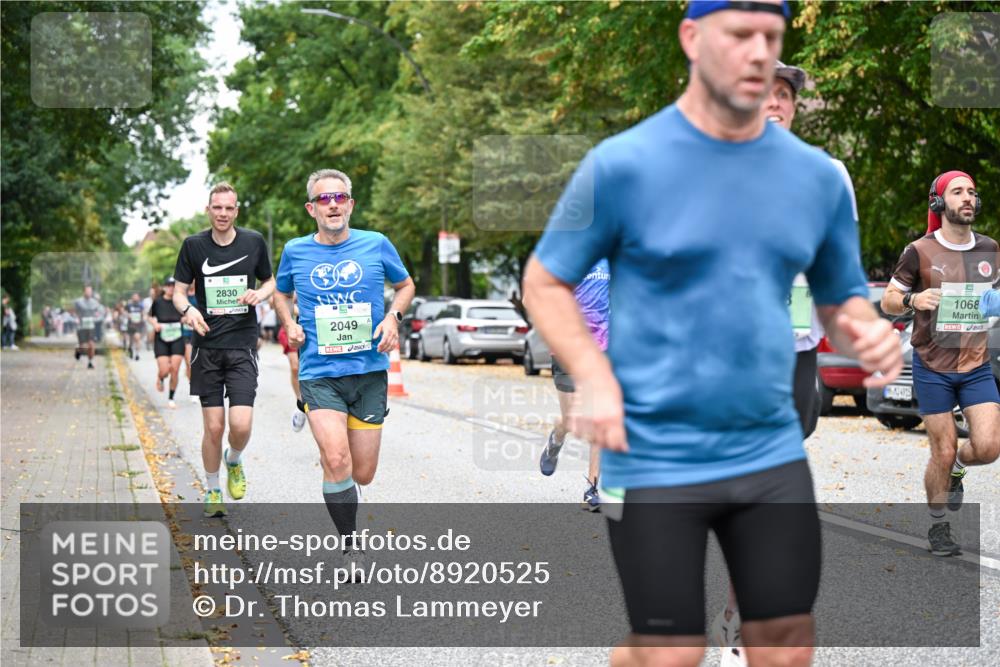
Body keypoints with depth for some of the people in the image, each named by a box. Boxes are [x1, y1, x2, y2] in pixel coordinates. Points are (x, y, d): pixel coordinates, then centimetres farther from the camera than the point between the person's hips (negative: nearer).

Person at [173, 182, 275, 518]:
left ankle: (234, 461, 22)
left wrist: (259, 294, -6)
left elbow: (270, 281, 16)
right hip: (206, 346, 0)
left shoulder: (254, 242, 3)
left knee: (241, 424, -13)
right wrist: (188, 310, -16)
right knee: (213, 427, -1)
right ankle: (212, 490, 21)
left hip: (243, 345, 0)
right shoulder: (194, 245, 1)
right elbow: (179, 291, 6)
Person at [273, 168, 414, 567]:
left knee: (363, 475, 4)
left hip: (370, 373, 1)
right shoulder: (295, 251, 3)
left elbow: (405, 284, 17)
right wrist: (289, 325, 4)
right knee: (337, 462, -21)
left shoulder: (376, 245, 1)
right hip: (319, 374, -1)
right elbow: (281, 293, 23)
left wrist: (393, 316, -2)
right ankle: (350, 548, -6)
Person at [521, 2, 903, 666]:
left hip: (773, 455, 4)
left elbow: (843, 301, 15)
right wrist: (594, 378, -16)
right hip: (654, 460, -4)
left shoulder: (817, 175, 5)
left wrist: (869, 335, -9)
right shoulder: (623, 165, -8)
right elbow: (545, 282, 0)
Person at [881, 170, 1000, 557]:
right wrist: (912, 299, -22)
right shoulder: (919, 252, -7)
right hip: (932, 367, -3)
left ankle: (956, 471, 25)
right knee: (943, 452, -2)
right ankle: (938, 527, 19)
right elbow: (888, 301, -1)